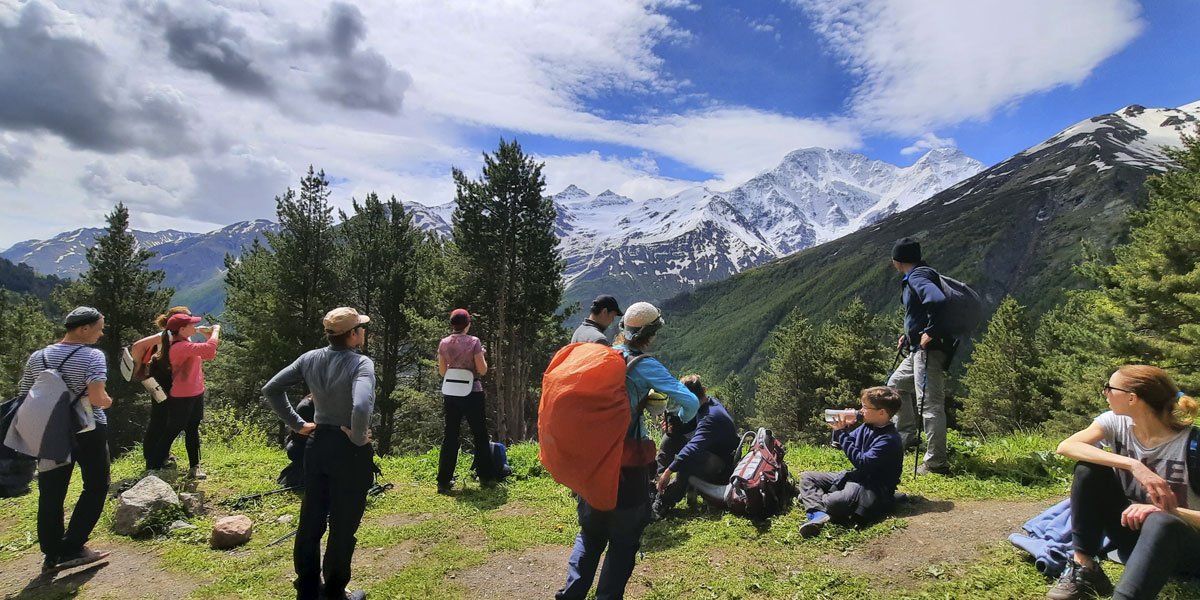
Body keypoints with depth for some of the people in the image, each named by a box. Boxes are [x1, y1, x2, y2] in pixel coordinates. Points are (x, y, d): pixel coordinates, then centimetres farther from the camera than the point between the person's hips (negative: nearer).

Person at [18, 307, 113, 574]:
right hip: (88, 432, -5)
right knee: (96, 487, 10)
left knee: (51, 494, 13)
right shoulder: (92, 356, -15)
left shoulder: (37, 357, 4)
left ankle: (52, 555, 20)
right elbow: (96, 397, -26)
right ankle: (72, 548, 9)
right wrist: (107, 402, -5)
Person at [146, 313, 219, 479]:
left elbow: (207, 354, 16)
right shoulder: (181, 346, -25)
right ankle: (153, 468, 17)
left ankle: (194, 467, 27)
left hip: (196, 394, 10)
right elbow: (209, 349, -35)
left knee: (192, 431, 17)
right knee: (171, 432, 3)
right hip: (182, 398, -10)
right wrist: (216, 330, -22)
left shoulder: (185, 344, 7)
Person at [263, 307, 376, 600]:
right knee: (343, 526, 11)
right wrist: (359, 438, -20)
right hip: (349, 451, -6)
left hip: (317, 445, 6)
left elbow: (271, 389, 3)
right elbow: (361, 406, -38)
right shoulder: (361, 363, -22)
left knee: (310, 521, 19)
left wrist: (296, 424, 7)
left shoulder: (310, 358, -2)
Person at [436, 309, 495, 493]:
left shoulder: (443, 343, 0)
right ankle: (485, 476, 20)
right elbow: (482, 370, -10)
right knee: (480, 435, 11)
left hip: (450, 394, 3)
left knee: (450, 436, 10)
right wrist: (482, 355, 7)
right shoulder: (473, 341, -11)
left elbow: (442, 371, 6)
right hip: (472, 393, -3)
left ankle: (444, 480, 11)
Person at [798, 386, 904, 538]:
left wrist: (842, 433, -22)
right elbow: (840, 445, 18)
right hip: (855, 478, 10)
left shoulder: (889, 440, -19)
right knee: (806, 477, 2)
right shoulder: (866, 427, 8)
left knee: (835, 502, -40)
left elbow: (863, 463, -26)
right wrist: (843, 428, -3)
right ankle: (818, 514, -23)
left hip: (873, 490, -10)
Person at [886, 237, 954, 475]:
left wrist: (930, 332, -27)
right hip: (919, 349, 11)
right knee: (896, 385, 24)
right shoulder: (918, 276, 16)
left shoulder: (917, 277, -15)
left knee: (930, 404, -8)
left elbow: (937, 300, -34)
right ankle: (908, 435, 30)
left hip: (930, 349, -11)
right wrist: (909, 334, 19)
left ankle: (936, 463, -3)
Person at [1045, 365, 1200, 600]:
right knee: (1088, 468, -19)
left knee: (1162, 521, -39)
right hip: (1133, 532, 5)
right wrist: (1132, 465, -35)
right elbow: (1065, 446, -25)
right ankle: (1084, 569, -17)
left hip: (1178, 545, -5)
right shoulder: (1116, 422, -6)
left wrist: (1167, 510, -39)